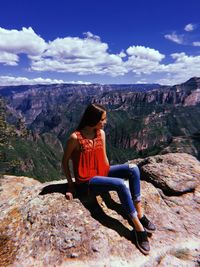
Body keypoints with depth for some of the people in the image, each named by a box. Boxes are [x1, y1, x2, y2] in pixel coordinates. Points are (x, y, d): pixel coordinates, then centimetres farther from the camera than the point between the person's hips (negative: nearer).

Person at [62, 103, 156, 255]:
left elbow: (104, 157, 9)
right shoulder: (75, 138, -18)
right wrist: (71, 185, -5)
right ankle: (138, 227, -13)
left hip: (101, 173, 6)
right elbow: (65, 162, -7)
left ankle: (139, 213, -8)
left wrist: (108, 173, 1)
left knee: (132, 169, -15)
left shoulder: (101, 133, -1)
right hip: (86, 181, -6)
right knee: (120, 184, -29)